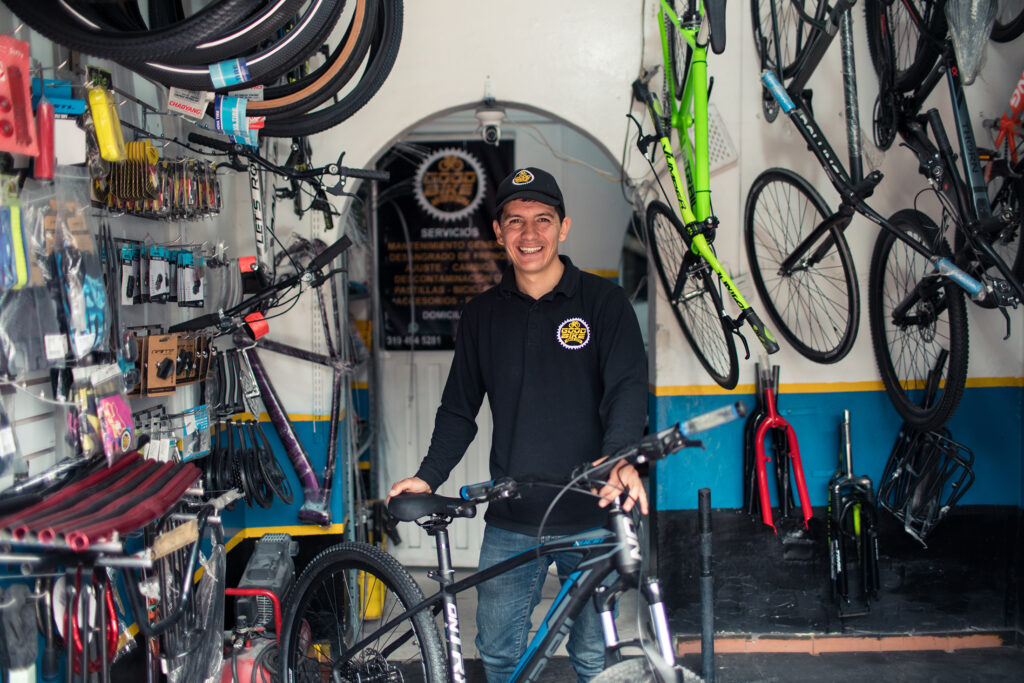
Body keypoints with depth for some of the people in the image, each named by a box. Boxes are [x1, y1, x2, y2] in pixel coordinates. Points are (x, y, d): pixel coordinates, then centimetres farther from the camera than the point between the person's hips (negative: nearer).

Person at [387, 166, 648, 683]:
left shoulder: (602, 301, -1)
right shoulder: (482, 314, 8)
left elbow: (628, 385, -11)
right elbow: (459, 407, 14)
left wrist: (619, 456, -30)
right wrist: (428, 476, 1)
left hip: (590, 515, -3)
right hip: (510, 522, 3)